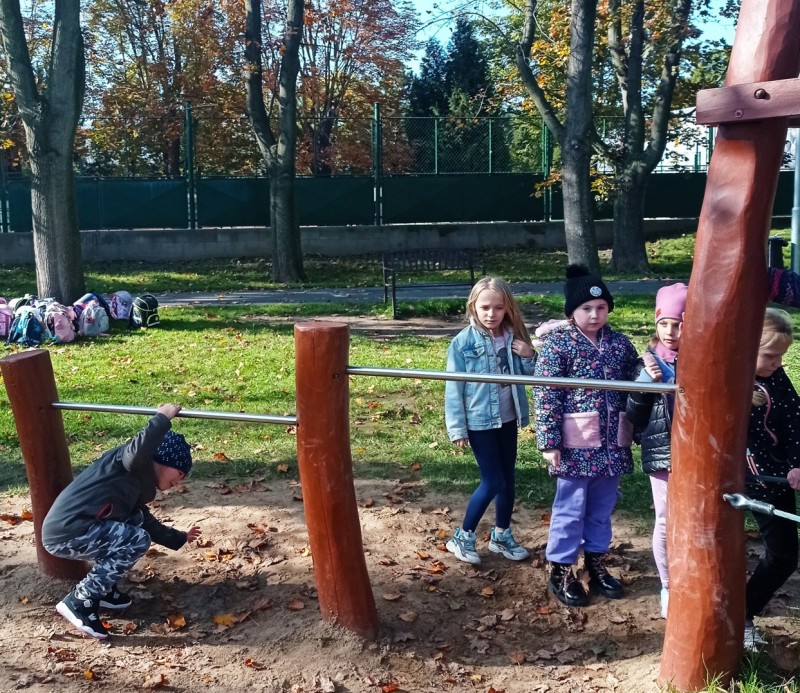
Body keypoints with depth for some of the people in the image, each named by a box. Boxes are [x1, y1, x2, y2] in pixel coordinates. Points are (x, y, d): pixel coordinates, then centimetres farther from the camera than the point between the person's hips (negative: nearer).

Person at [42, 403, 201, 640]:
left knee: (136, 519, 20)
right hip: (66, 532, -11)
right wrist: (163, 418, -22)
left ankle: (101, 588, 19)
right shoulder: (137, 464, -6)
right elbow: (138, 450, -33)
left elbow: (149, 524, 35)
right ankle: (79, 600, -5)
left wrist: (180, 538, 46)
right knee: (137, 541, -13)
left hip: (75, 529, 11)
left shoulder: (140, 484, 22)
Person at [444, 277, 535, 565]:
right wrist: (457, 428, -12)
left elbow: (527, 376, 11)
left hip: (507, 419, 5)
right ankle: (462, 537, 15)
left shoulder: (514, 338, -1)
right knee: (492, 482, -2)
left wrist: (528, 357, -10)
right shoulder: (463, 342, -13)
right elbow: (454, 388, -11)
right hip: (479, 421, -5)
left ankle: (501, 534, 33)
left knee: (509, 479, 14)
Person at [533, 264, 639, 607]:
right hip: (575, 444, -5)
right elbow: (545, 395, -12)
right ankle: (560, 570, 20)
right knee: (570, 508, 6)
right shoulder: (557, 343, -10)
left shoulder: (620, 343, 5)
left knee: (602, 507, 17)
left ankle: (596, 562, 34)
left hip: (611, 442, 5)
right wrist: (549, 441, -15)